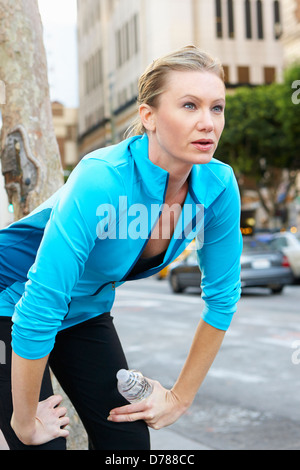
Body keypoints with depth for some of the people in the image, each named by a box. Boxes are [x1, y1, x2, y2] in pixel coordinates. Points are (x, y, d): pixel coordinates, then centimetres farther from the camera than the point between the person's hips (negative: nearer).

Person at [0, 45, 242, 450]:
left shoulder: (219, 187, -17)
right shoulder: (101, 182, -36)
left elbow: (222, 297, -5)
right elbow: (37, 312, -34)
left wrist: (181, 397, -2)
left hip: (88, 310, 6)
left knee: (130, 440, 1)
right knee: (44, 443, -9)